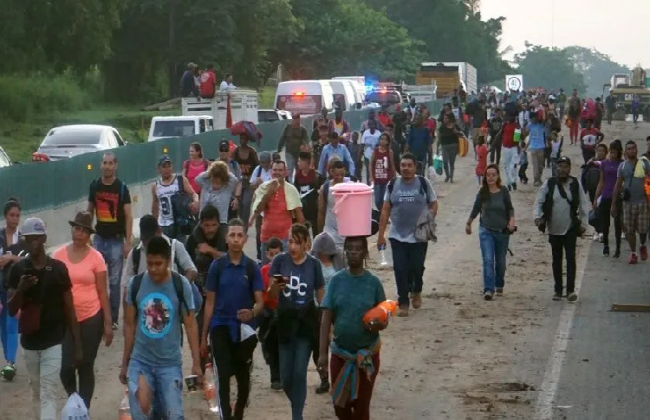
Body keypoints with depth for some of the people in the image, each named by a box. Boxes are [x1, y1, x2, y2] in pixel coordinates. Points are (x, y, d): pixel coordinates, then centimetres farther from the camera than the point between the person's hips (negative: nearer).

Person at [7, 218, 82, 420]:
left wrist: (77, 345, -2)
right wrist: (20, 290, -23)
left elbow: (69, 308, -1)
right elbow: (11, 310, -2)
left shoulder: (58, 269, -6)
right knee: (37, 392, 15)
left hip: (53, 341, -3)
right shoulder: (17, 269, -2)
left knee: (48, 393, -8)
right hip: (29, 342, 3)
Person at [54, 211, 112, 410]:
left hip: (91, 319, -1)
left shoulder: (96, 257, -4)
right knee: (65, 366, -4)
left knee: (85, 367, 5)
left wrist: (108, 323, -3)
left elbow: (102, 292, -1)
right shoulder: (59, 255, 1)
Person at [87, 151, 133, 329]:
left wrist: (128, 242, -12)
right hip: (99, 239, 3)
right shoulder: (94, 185, 3)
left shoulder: (121, 187, -7)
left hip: (116, 240, -3)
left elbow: (128, 216, -7)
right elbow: (89, 211, 13)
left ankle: (113, 318, 11)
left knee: (114, 281, 3)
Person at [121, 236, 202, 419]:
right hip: (139, 361, 1)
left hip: (170, 363, -1)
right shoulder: (135, 284, -5)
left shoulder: (181, 285, -9)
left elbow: (190, 325, -3)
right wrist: (124, 363, 7)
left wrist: (196, 363, -7)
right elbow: (129, 324, 4)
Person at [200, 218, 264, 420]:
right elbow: (210, 302, 4)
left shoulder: (252, 267, -1)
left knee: (243, 377, 12)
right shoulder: (217, 266, -1)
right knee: (223, 375, -11)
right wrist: (203, 335, 3)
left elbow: (260, 302, -3)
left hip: (244, 328, 1)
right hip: (220, 326, -1)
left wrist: (252, 313, -28)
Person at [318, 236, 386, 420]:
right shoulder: (336, 280, -4)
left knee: (361, 405, 4)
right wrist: (323, 352, -12)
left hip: (367, 354, -1)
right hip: (340, 353, 2)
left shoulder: (373, 282, -6)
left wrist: (377, 325, -24)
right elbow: (326, 318, -6)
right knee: (340, 404, 10)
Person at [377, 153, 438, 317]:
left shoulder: (423, 183, -2)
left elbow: (434, 205, 5)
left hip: (419, 236, -1)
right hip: (397, 236, 1)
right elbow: (385, 210, 4)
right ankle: (403, 303, 9)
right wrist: (381, 234, 1)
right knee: (400, 270, -1)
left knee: (417, 267, 3)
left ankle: (416, 291, 33)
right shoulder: (392, 185, 2)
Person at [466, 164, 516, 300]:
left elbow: (510, 208, 2)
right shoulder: (482, 192, -4)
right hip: (486, 230, -1)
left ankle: (499, 286, 33)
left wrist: (511, 220, -16)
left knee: (500, 261, 13)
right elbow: (476, 209, 9)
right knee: (488, 260, -12)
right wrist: (468, 224, 18)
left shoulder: (503, 191, -6)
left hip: (502, 231, 1)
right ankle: (488, 289, -15)